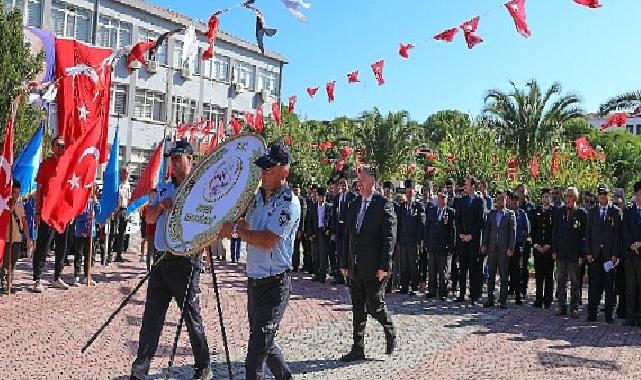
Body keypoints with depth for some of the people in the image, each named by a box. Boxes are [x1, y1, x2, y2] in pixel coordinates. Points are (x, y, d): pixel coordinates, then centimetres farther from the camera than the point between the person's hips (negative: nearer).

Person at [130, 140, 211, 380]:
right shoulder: (164, 188, 14)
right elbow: (149, 218, 13)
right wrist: (160, 206, -5)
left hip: (185, 260, -6)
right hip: (161, 259, 6)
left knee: (192, 315, 3)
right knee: (151, 317, 8)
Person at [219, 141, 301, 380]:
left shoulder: (289, 203, -17)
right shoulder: (259, 197, 9)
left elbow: (268, 241, -25)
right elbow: (248, 227, 22)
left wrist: (235, 230, -19)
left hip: (275, 284, -9)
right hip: (255, 280, 9)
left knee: (258, 345, -5)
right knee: (263, 341, 21)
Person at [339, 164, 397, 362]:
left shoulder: (384, 205, -8)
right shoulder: (353, 205, 12)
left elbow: (389, 237, -12)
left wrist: (384, 266, -16)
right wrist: (345, 264, 10)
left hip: (374, 269, -6)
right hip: (355, 268, 6)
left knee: (375, 306, 1)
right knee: (358, 310, 11)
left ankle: (390, 333, 29)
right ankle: (358, 349, 19)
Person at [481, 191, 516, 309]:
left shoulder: (510, 214, 3)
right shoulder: (491, 213, 13)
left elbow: (513, 232, -1)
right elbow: (486, 230, 12)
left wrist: (511, 248, -8)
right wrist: (484, 245, 4)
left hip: (504, 249, -3)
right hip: (492, 248, 3)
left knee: (504, 275, 1)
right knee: (491, 274, 5)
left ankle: (503, 300, 7)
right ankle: (490, 299, 11)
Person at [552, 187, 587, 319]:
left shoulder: (581, 213, -4)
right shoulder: (559, 211, 7)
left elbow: (584, 235, -4)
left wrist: (582, 254, -9)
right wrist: (554, 250, 5)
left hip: (574, 253, -3)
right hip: (561, 252, 4)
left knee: (574, 282, 4)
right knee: (561, 281, 8)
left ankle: (574, 308, 12)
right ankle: (562, 307, 17)